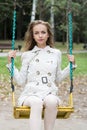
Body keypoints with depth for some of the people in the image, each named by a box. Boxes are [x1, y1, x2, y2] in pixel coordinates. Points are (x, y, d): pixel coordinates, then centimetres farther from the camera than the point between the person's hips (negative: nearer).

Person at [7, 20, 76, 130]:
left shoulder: (56, 53, 14)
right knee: (36, 102, -38)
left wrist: (71, 65, 14)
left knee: (51, 101, -36)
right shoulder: (27, 55, 11)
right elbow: (21, 81, 7)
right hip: (30, 94, -1)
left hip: (50, 94, 1)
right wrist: (10, 63, 2)